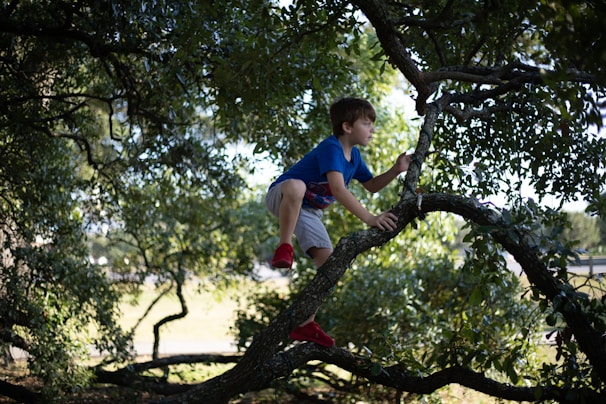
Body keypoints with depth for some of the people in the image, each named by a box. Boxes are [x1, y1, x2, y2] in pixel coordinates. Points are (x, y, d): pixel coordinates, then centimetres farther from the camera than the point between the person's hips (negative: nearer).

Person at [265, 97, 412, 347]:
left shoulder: (354, 155, 5)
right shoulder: (331, 148, -26)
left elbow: (372, 186, 16)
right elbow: (338, 189, -40)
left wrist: (396, 171, -3)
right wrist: (370, 219, -46)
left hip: (308, 211, 9)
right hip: (280, 198, -8)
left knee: (327, 262, -5)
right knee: (296, 186, -44)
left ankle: (304, 325, 1)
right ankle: (284, 249, -27)